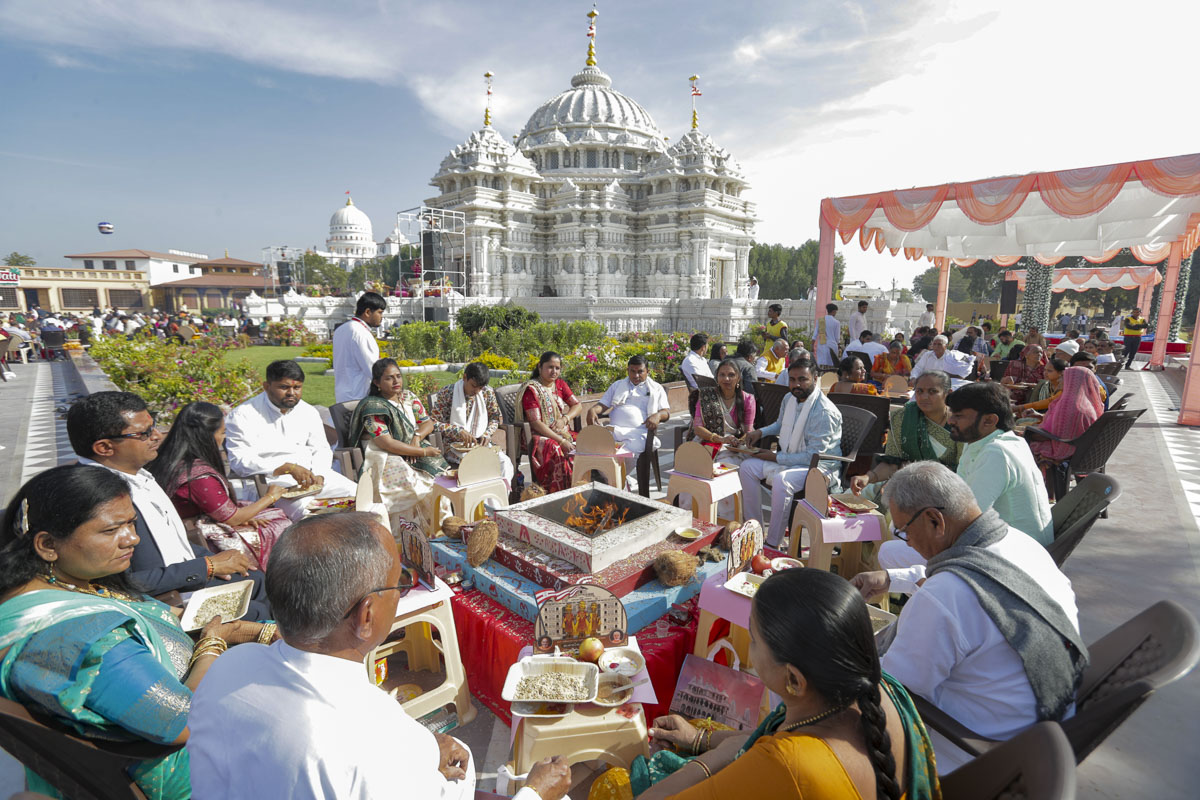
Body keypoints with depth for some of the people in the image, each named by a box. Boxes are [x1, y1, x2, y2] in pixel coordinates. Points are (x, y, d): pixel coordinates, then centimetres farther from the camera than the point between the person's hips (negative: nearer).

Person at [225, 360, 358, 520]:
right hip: (271, 479, -6)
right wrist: (288, 468, -22)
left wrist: (319, 475, -6)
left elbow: (322, 449, 16)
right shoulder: (243, 415, -4)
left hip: (310, 474, 6)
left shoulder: (308, 412, 13)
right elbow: (240, 461, -13)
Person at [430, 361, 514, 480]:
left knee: (505, 462, -23)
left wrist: (487, 433, -5)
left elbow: (495, 417, 14)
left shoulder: (488, 392, 3)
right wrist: (459, 431, -22)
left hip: (481, 443, 4)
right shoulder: (447, 393, -8)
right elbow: (434, 422, -9)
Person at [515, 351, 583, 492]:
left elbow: (578, 405, 13)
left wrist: (565, 419, -9)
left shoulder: (560, 384, 15)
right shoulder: (531, 389, -7)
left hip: (564, 433, 6)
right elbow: (535, 423, -15)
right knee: (557, 450, -37)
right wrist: (561, 441, -22)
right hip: (541, 436, -6)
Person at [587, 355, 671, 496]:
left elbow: (667, 412, 12)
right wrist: (593, 410, -4)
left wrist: (657, 415, -13)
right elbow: (603, 404, 21)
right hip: (614, 429, 2)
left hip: (639, 432, -2)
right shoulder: (617, 385, 29)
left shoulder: (656, 388, 21)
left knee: (641, 447, -38)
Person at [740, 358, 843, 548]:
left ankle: (772, 545, -23)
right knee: (747, 467, -4)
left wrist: (776, 458, -19)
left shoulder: (825, 412, -23)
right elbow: (780, 424, 26)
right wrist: (761, 431, 6)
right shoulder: (789, 399, 4)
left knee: (781, 480, -36)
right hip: (788, 459, 9)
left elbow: (813, 456, -23)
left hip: (818, 467, -9)